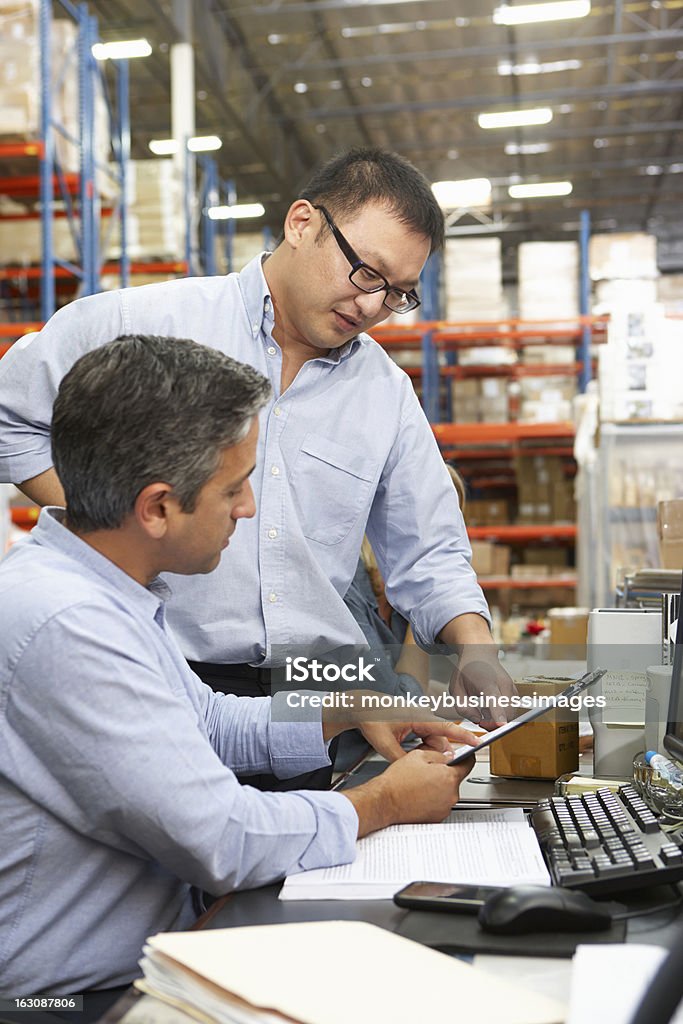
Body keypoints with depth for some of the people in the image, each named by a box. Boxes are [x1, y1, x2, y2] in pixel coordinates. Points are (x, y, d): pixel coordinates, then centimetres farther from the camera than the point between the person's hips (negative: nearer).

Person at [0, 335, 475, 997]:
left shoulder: (106, 590, 4)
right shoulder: (65, 625, -28)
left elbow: (204, 721, 21)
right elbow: (224, 841, -26)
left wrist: (349, 712, 7)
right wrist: (385, 802, -10)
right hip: (76, 994, -9)